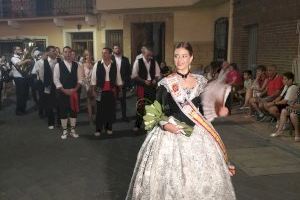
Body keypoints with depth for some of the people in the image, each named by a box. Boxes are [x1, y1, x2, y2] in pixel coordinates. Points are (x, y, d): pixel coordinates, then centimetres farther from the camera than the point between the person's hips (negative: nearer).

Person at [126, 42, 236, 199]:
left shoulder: (201, 81, 4)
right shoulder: (165, 83, -3)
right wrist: (164, 124, -17)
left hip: (197, 134, 3)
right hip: (170, 133, -2)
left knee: (199, 176, 8)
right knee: (169, 175, 1)